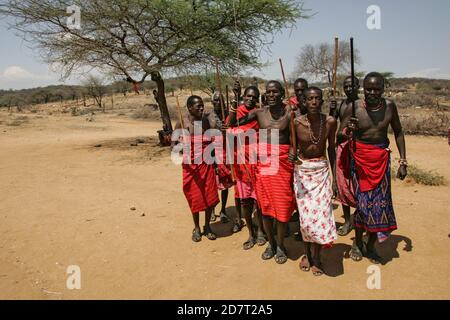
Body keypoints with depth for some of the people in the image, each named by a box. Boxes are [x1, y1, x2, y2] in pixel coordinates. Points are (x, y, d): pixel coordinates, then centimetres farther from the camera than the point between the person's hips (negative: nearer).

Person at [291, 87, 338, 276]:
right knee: (306, 215, 0)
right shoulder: (296, 122, -11)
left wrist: (334, 177, 5)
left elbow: (331, 149, 5)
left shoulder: (330, 122, -6)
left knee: (321, 213, -5)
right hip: (302, 171, -1)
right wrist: (292, 156, -23)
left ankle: (316, 256, 15)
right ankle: (307, 253, 23)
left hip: (322, 171, 1)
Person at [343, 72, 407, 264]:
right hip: (360, 159, -2)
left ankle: (371, 246, 24)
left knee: (380, 203, 4)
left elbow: (398, 132, 9)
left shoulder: (389, 106, -4)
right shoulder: (354, 108, -11)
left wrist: (403, 161, 6)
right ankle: (357, 243, 23)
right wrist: (348, 131, -29)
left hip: (382, 159, 3)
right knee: (363, 202, -1)